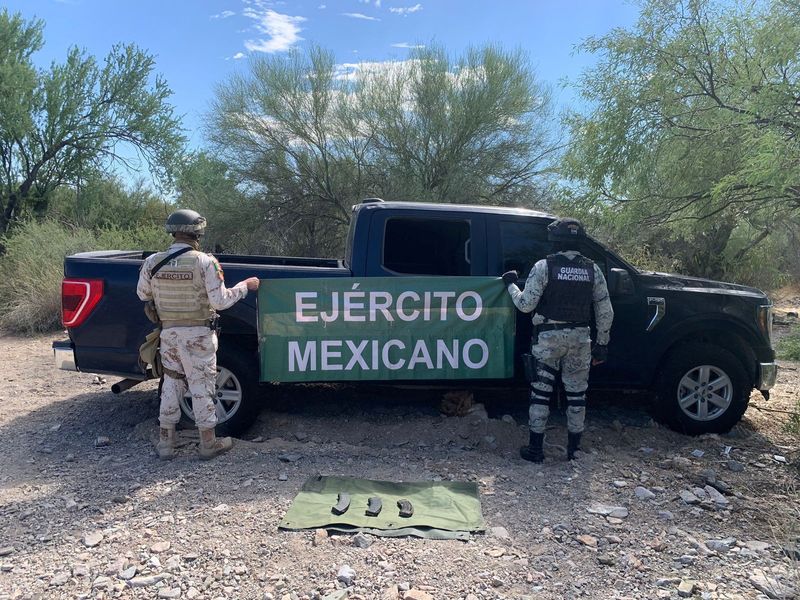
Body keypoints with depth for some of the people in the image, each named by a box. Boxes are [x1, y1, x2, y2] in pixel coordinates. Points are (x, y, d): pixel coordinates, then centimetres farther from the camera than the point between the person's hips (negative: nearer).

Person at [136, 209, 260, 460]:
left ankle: (165, 443, 23)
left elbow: (143, 294, 9)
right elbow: (220, 301, -15)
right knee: (201, 385, 6)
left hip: (169, 332, 4)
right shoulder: (204, 262, -16)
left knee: (171, 383, 16)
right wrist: (245, 286, -2)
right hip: (198, 334, -4)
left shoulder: (152, 262, -3)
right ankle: (208, 443, 16)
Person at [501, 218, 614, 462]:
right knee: (576, 393, 13)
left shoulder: (544, 266, -9)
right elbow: (605, 311, 4)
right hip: (580, 338, 3)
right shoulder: (593, 270, 2)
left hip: (548, 336, -3)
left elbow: (526, 304, -10)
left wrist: (511, 285, 6)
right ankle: (573, 448, 22)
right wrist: (602, 342, 13)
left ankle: (535, 448, 10)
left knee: (541, 391, 6)